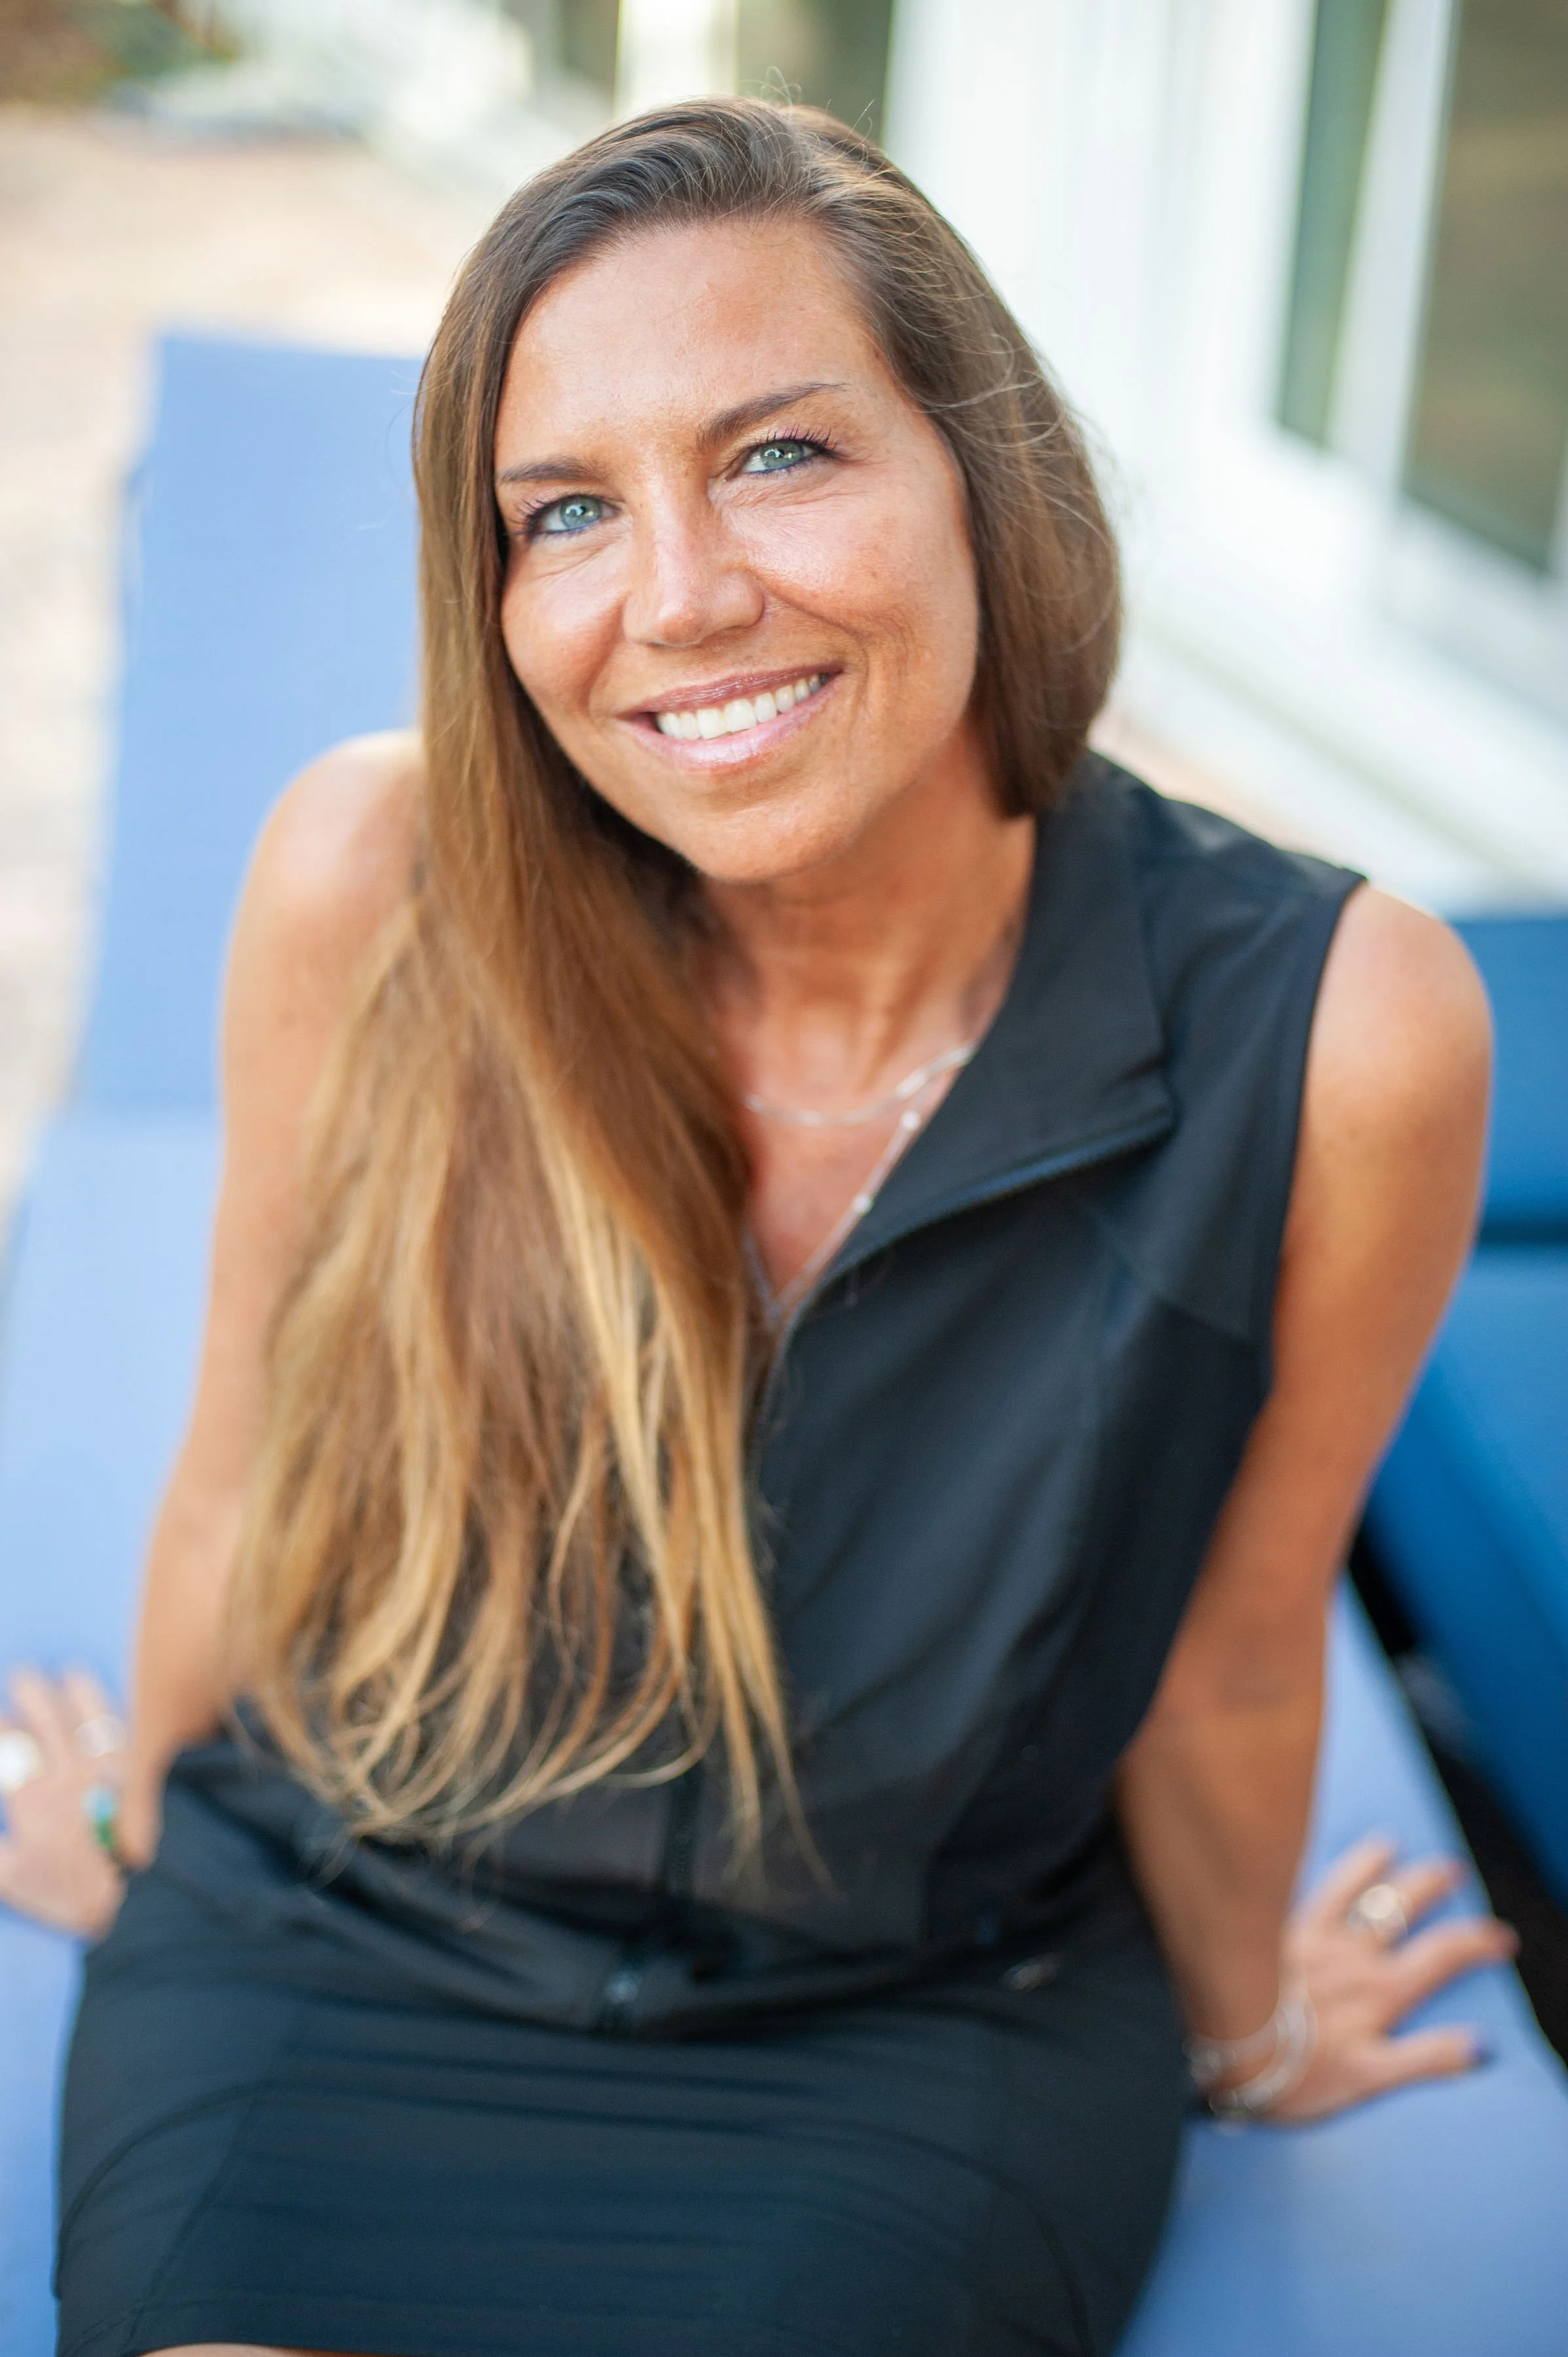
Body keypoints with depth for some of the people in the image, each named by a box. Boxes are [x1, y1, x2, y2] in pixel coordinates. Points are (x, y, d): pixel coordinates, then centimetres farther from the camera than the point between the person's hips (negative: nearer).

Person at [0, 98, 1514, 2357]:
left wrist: (1244, 2019, 13)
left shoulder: (1336, 1035, -22)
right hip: (328, 1964, 1)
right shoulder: (376, 879, -19)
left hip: (915, 2041, 0)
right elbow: (252, 1474, 0)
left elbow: (1222, 1673, -3)